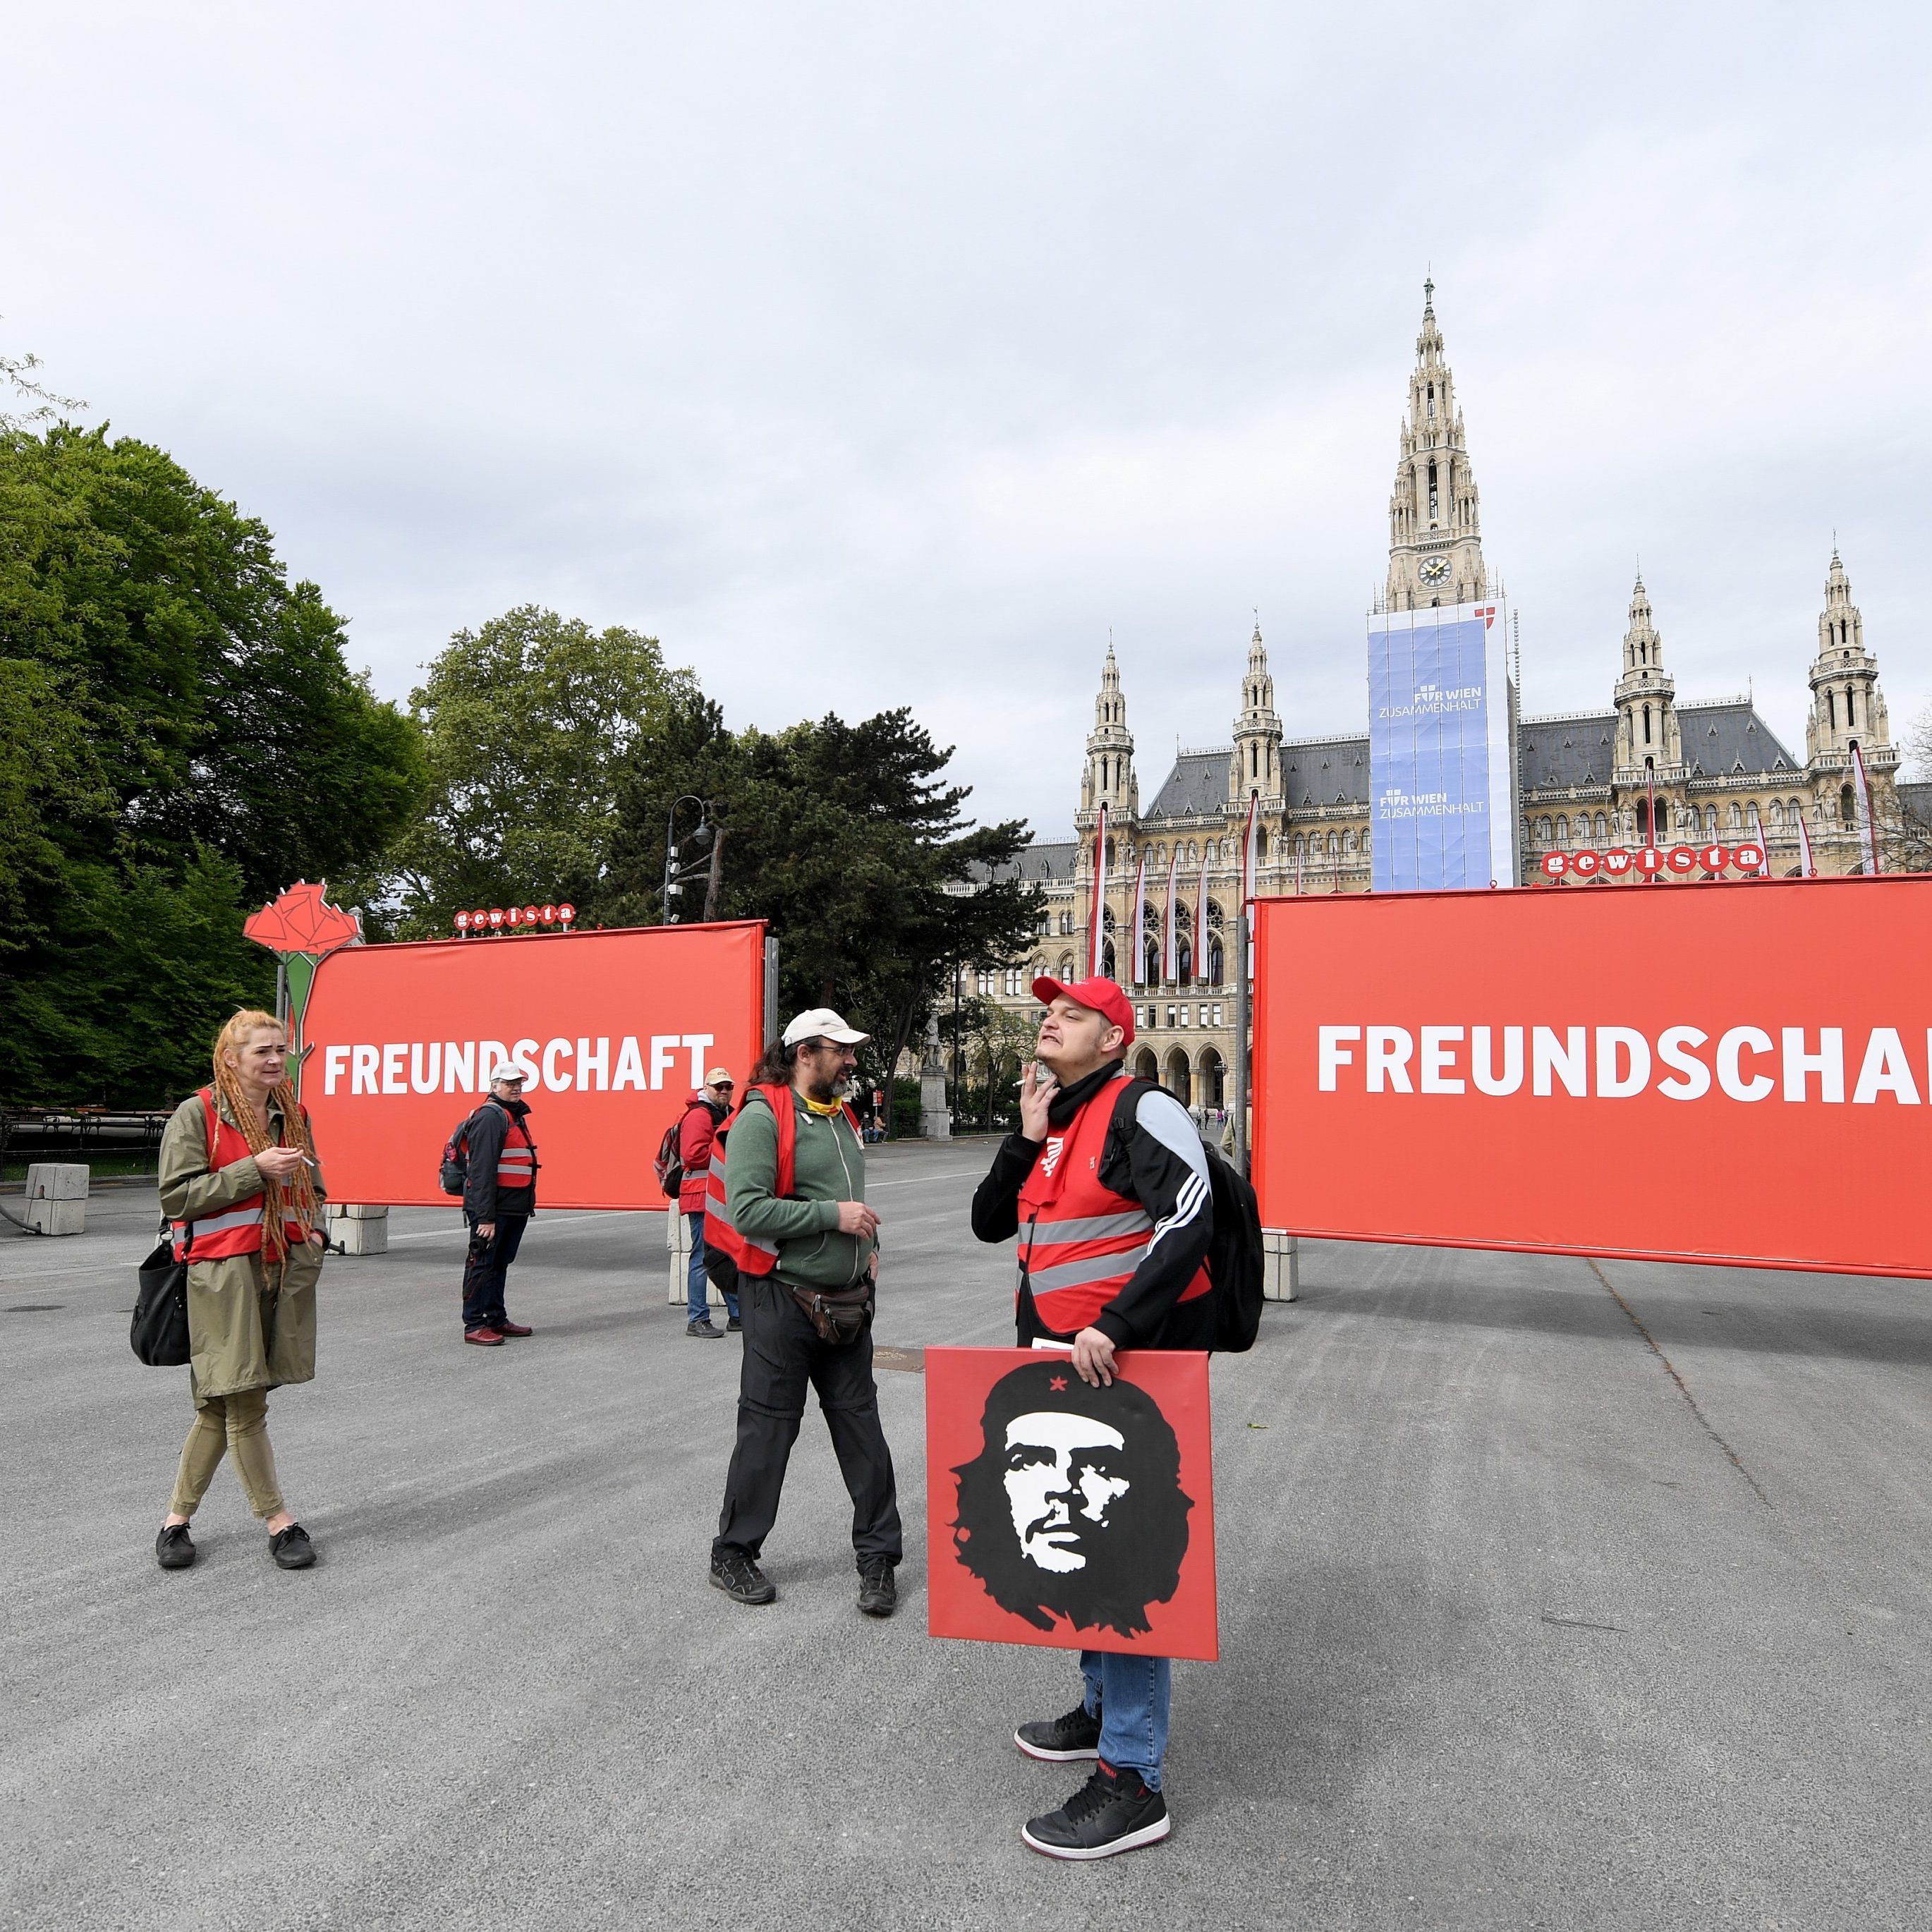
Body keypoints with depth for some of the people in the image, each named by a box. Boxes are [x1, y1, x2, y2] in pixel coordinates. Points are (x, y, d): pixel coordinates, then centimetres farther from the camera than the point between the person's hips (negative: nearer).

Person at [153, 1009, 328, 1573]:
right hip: (222, 1270, -5)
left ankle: (179, 1516, 26)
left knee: (223, 1401, 11)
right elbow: (175, 1196, -10)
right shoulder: (197, 1114, -4)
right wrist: (255, 1170, -16)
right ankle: (277, 1520, 10)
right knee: (241, 1397, -1)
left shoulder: (292, 1114, 13)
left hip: (287, 1268, 5)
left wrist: (313, 1230, 7)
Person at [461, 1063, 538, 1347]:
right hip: (492, 1208, -10)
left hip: (515, 1207, 10)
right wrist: (485, 1216, -24)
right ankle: (474, 1326, 4)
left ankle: (497, 1319, 27)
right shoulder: (490, 1116, -14)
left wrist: (527, 1204, 18)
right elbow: (482, 1170, -20)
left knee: (500, 1264, 17)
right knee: (482, 1264, -2)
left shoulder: (515, 1115, 17)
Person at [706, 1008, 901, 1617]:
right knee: (767, 1429, 5)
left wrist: (869, 1241, 10)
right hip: (783, 1299, -7)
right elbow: (747, 1208, -22)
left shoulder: (841, 1117, 13)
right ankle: (733, 1553, 23)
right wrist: (834, 1216, -23)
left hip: (846, 1304, 7)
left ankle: (878, 1557, 18)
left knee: (862, 1428, 8)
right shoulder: (762, 1117, -13)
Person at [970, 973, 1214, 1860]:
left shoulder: (1142, 1112, -14)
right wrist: (1028, 1138, -3)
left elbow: (1189, 1223, -26)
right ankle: (1104, 1708, 40)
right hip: (1062, 1365, 9)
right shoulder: (1052, 1128, 13)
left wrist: (1115, 1327, -30)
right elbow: (989, 1222, 11)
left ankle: (1131, 1782, 6)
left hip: (1132, 1365, -9)